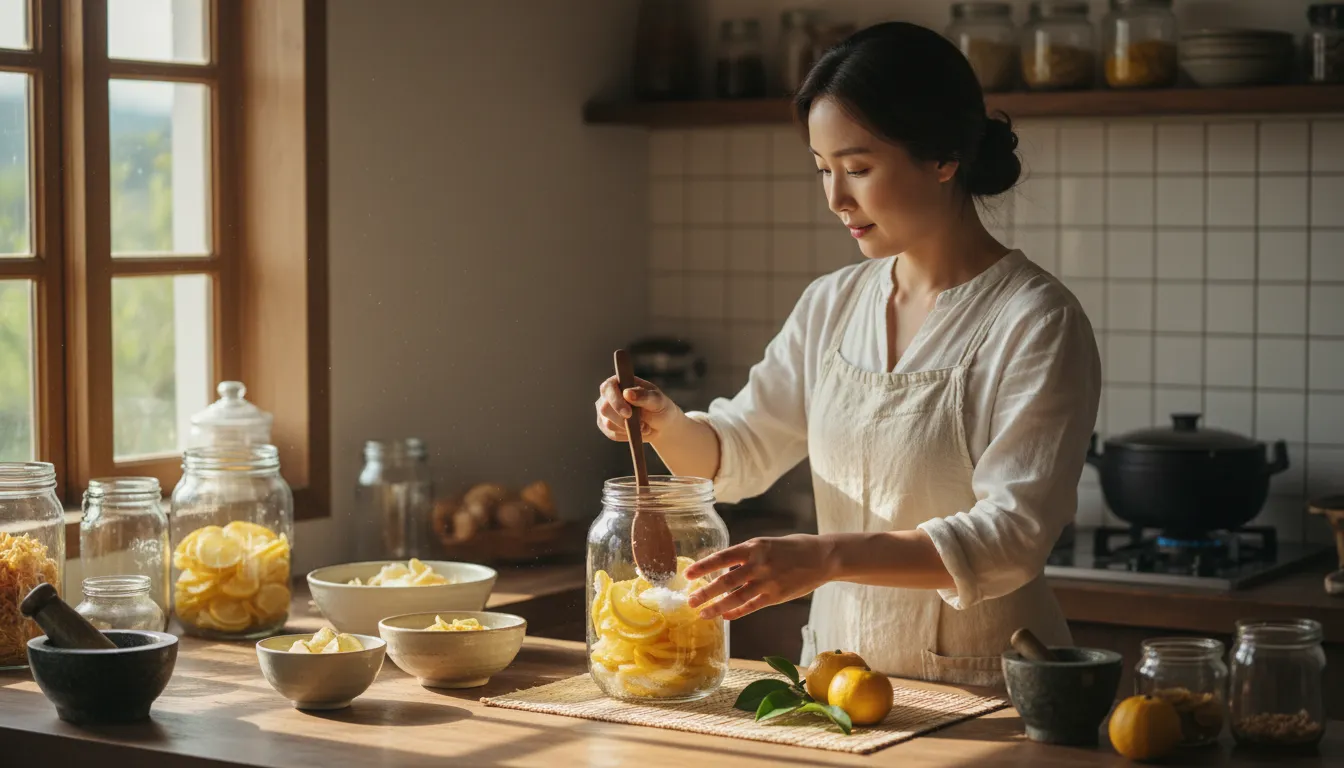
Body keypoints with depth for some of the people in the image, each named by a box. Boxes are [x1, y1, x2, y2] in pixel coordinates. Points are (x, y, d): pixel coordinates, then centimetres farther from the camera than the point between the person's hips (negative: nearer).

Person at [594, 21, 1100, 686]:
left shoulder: (1037, 321, -10)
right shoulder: (831, 306, 11)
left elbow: (1012, 536, -19)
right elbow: (737, 451, 17)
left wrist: (827, 556, -30)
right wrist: (667, 425, -5)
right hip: (835, 675, 5)